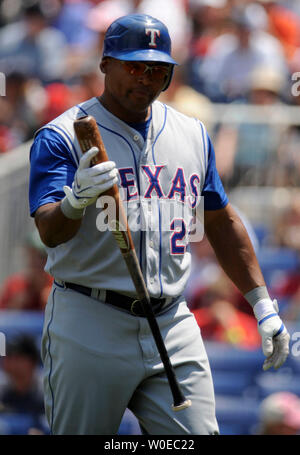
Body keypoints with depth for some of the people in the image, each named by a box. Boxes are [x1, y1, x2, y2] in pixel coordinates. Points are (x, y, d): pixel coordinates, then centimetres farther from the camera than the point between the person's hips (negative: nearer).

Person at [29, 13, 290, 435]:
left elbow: (222, 223, 22)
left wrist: (262, 303, 17)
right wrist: (75, 201, -38)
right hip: (89, 329, -4)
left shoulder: (192, 135, 14)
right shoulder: (61, 137, -4)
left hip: (172, 324, 4)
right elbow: (50, 231, -16)